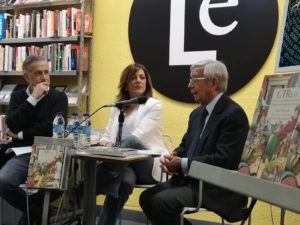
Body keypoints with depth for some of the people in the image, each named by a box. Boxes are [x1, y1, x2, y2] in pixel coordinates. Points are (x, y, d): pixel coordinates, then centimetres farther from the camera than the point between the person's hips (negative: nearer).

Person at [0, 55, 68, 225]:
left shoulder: (59, 97, 5)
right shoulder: (18, 96, 15)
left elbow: (53, 128, -11)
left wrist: (21, 134, -5)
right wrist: (33, 98, -7)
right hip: (22, 154, 2)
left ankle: (32, 211, 3)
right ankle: (36, 211, 4)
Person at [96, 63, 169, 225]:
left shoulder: (155, 105, 0)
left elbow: (138, 136, -14)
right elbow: (108, 135, 13)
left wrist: (114, 145, -27)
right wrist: (102, 144, -12)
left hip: (147, 166, -3)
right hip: (124, 164, 3)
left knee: (130, 141, -39)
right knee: (125, 179, -39)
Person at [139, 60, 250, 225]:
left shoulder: (233, 114, -15)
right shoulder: (197, 113, 14)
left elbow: (224, 160, -23)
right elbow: (185, 145, 20)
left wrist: (183, 164, -19)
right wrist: (172, 158, -4)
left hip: (216, 189, -9)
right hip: (189, 180, 9)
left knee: (162, 201, -24)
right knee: (147, 197, -1)